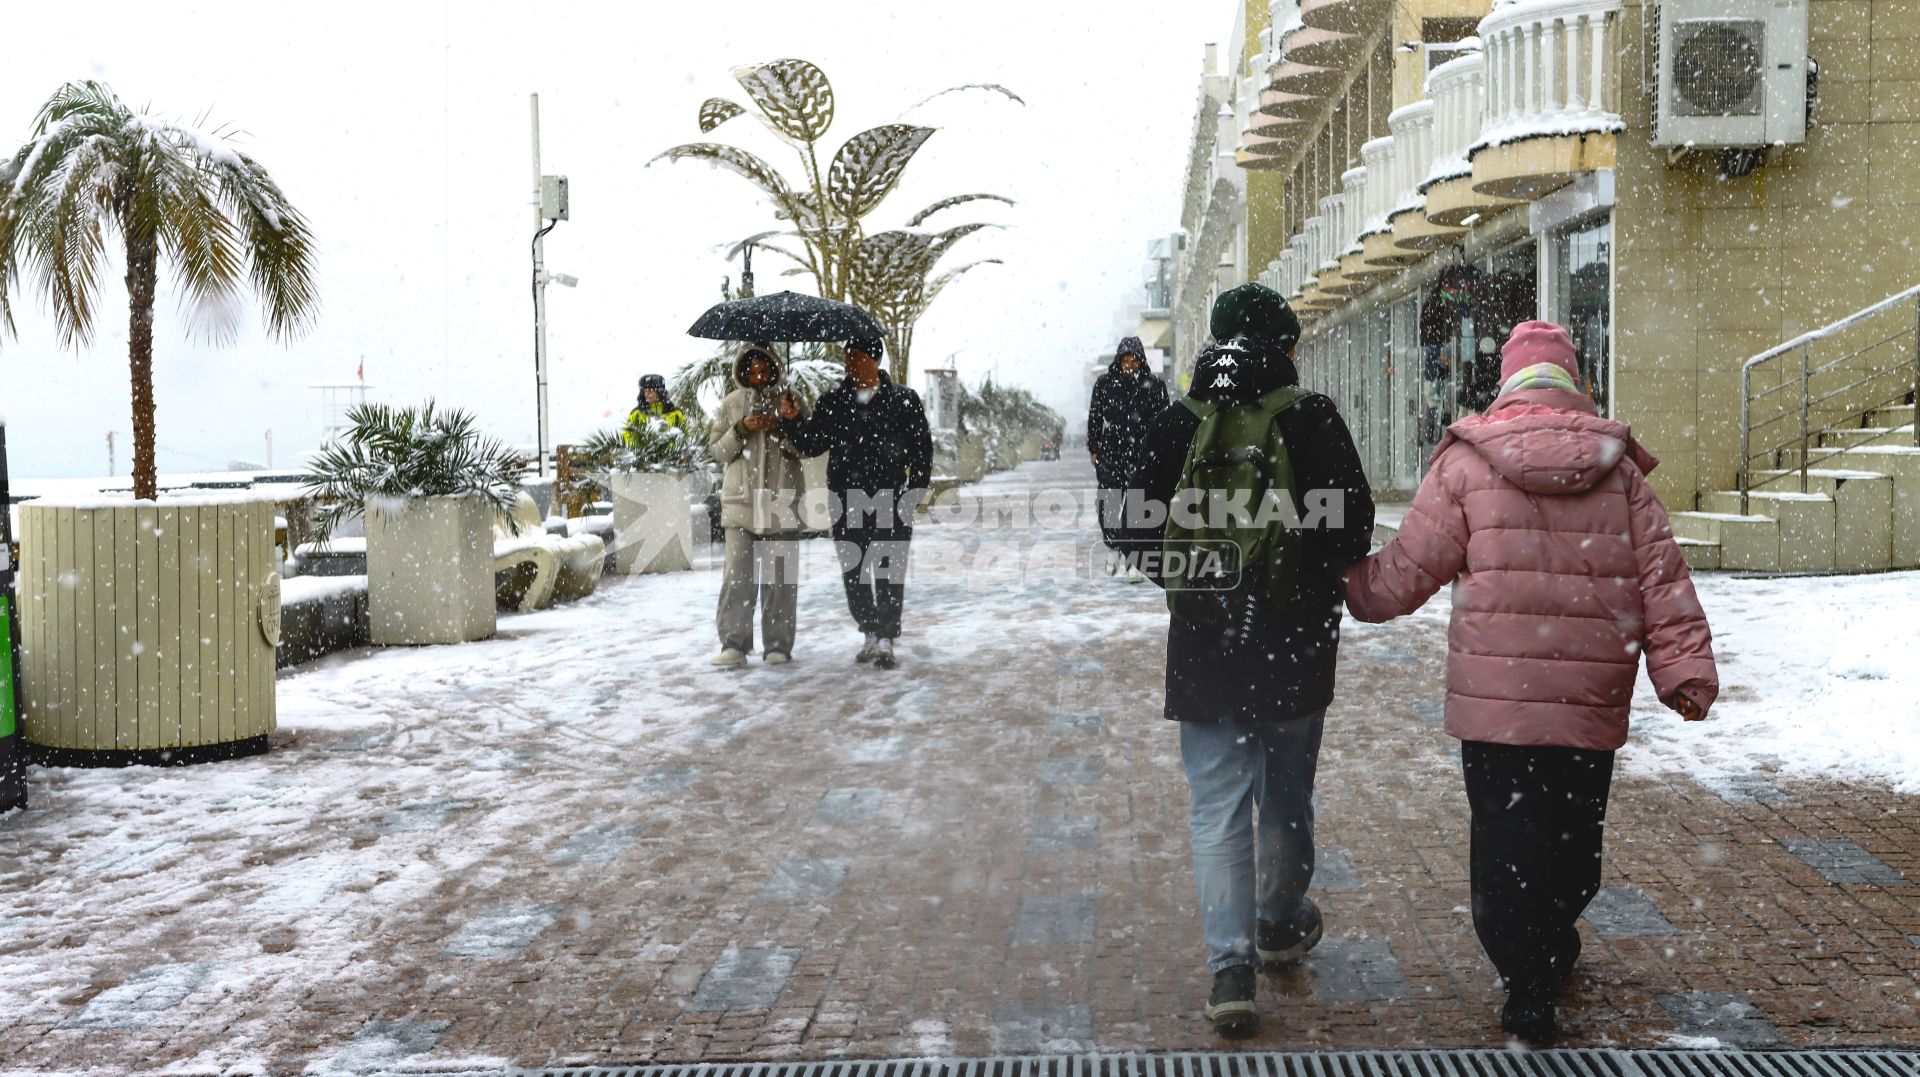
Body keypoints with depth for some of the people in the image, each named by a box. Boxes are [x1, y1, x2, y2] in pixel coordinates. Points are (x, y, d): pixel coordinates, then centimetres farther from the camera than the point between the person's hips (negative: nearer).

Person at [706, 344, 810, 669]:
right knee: (738, 573, -8)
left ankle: (778, 645, 8)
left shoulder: (790, 402, 8)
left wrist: (781, 428, -11)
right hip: (741, 499, 0)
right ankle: (733, 644, -7)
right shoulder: (731, 404, 10)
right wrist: (741, 430, -8)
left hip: (782, 500, 0)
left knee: (779, 575, 2)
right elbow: (717, 450, 8)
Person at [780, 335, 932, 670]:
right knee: (853, 570, 8)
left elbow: (922, 448, 4)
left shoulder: (903, 400, 2)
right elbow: (812, 445, 8)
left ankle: (886, 639, -2)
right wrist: (793, 420, -8)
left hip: (891, 500, -3)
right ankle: (870, 634, 21)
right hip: (846, 502, 3)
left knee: (889, 570, -6)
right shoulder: (833, 401, 9)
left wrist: (915, 491, -4)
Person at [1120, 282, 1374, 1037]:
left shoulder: (1175, 425, -2)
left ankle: (1231, 965, -3)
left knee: (1218, 807, 4)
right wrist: (1325, 588, 8)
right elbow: (1356, 523, -10)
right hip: (1298, 643, 0)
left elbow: (1135, 528, -2)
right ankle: (1281, 924, 38)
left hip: (1204, 646, 0)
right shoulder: (1315, 420, -8)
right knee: (1287, 796, 19)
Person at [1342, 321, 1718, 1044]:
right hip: (1593, 705, 3)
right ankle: (1555, 950, 39)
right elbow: (1663, 577, 0)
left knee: (1505, 840, 7)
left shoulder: (1467, 461, -4)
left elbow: (1408, 569, -1)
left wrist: (1357, 588, 18)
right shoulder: (1619, 466, 4)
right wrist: (1685, 668, 1)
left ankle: (1528, 990, 6)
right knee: (1574, 839, 20)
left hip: (1494, 699, -3)